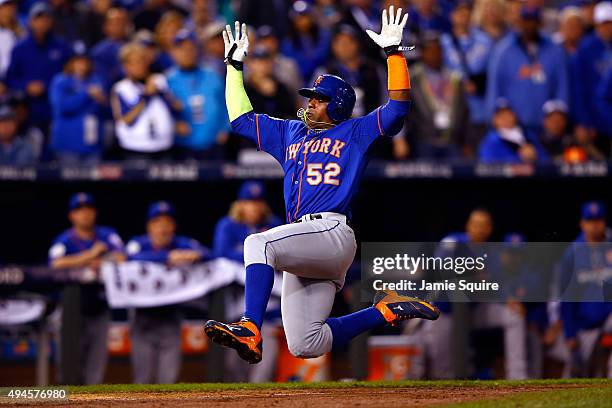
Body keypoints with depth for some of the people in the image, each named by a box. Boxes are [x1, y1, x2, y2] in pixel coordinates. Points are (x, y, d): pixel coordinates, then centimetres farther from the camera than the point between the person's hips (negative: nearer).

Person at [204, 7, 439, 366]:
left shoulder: (355, 133, 11)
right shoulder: (289, 133, 29)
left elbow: (398, 107, -2)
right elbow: (241, 118, 35)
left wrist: (394, 51, -6)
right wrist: (235, 65, 35)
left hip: (333, 234, -8)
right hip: (303, 251, 8)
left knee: (259, 243, -33)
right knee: (305, 347, -2)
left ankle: (250, 332, -44)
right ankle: (385, 311, 12)